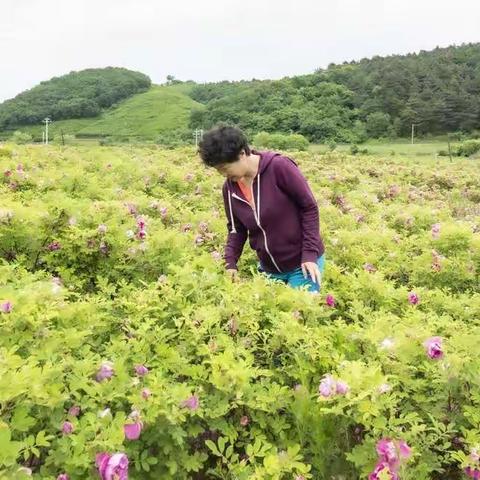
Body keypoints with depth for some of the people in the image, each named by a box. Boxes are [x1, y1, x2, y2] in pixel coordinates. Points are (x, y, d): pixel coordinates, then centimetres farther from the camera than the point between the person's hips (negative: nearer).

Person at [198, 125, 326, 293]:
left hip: (303, 263, -5)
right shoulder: (230, 187, -4)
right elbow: (236, 229, 7)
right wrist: (230, 262, -9)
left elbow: (309, 207, -14)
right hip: (268, 268, 5)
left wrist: (310, 254, -18)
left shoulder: (279, 167, -20)